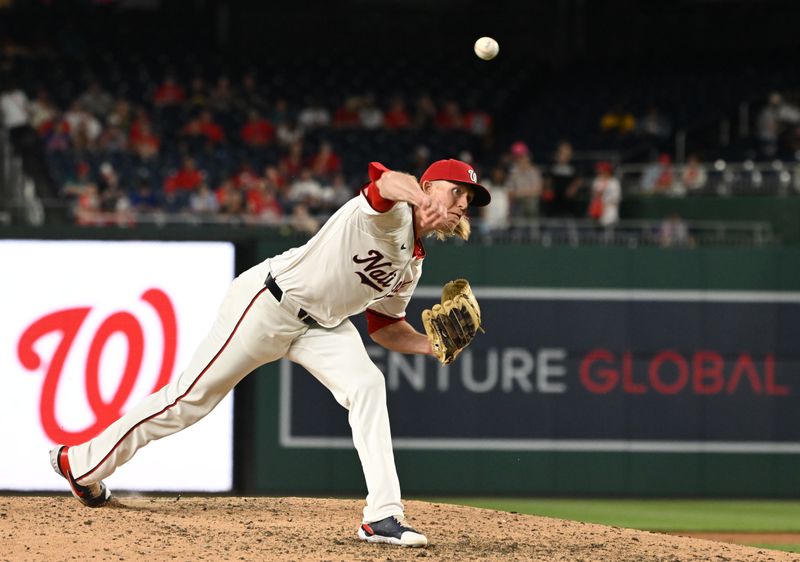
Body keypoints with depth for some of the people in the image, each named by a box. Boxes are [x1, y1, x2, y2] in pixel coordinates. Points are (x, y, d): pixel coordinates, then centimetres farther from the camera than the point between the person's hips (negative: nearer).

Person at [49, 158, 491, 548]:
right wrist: (423, 201, -64)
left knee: (367, 386, -16)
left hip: (322, 324, 8)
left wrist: (432, 345, -3)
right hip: (268, 304, -8)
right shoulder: (391, 213, -16)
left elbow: (384, 327, 16)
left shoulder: (412, 263, 10)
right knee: (192, 397, -2)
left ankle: (382, 517, -20)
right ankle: (80, 463, 14)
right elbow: (386, 180, -41)